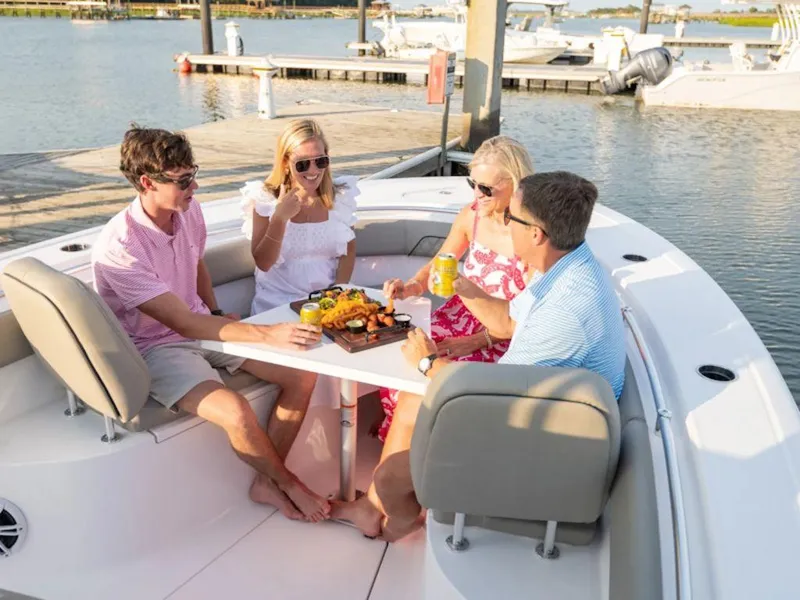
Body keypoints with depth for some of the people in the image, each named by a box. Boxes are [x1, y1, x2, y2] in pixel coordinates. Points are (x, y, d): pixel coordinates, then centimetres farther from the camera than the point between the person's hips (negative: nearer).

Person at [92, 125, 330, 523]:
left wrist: (217, 315, 5)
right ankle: (289, 483, -1)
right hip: (157, 347, -7)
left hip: (202, 325, 7)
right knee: (236, 413, -32)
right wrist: (268, 334, -34)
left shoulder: (189, 210, -5)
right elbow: (184, 323, -29)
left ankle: (267, 482, 4)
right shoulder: (119, 248, -27)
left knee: (303, 375, -8)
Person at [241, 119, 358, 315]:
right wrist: (279, 219, -20)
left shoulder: (340, 196, 3)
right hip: (278, 303, -2)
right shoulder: (265, 199, -4)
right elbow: (263, 263, -8)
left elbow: (348, 252, 8)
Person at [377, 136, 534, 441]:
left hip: (503, 337, -6)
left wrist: (474, 342, -22)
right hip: (461, 316, 6)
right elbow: (440, 264, 13)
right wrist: (412, 286, -8)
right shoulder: (471, 216, -2)